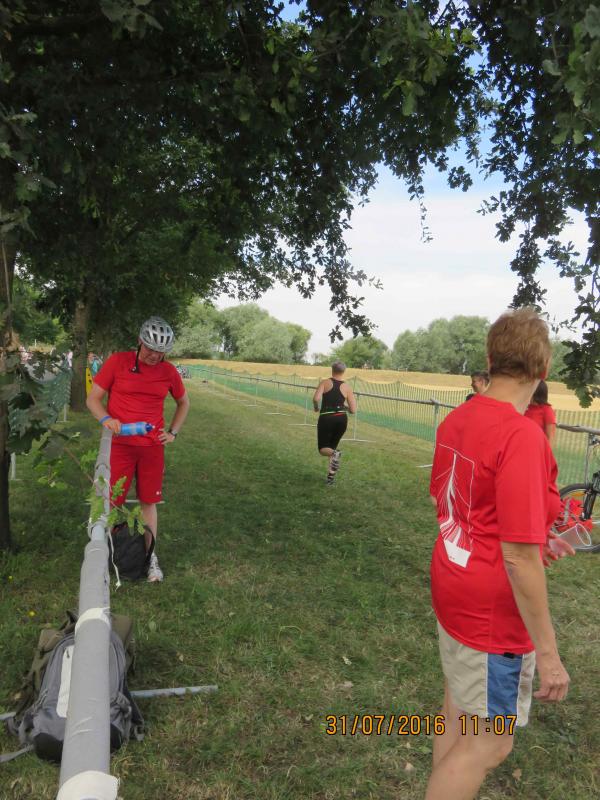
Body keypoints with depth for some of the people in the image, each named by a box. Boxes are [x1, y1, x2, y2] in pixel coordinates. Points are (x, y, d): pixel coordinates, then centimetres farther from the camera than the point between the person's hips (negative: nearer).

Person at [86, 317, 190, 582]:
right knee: (111, 502, 0)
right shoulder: (117, 361, -6)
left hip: (152, 447, 2)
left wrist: (173, 431, 7)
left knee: (149, 502, 10)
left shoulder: (169, 371, 1)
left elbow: (184, 403, 18)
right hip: (119, 444, -2)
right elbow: (93, 398, -1)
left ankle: (150, 557, 22)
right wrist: (106, 419, -20)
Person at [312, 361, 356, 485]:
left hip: (326, 419, -3)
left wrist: (316, 407, 4)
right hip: (341, 419, 3)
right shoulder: (347, 388, 3)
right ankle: (331, 476, 17)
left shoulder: (325, 382, -2)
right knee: (332, 446, 23)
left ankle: (334, 454, -24)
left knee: (323, 448, 12)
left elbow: (316, 398, -17)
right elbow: (353, 410, 1)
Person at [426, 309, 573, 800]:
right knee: (489, 742, 12)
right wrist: (547, 652, -15)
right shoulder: (523, 436, -26)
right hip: (495, 612, -8)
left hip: (454, 589, 8)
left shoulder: (457, 420, -2)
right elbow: (518, 560, -25)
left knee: (459, 713, 25)